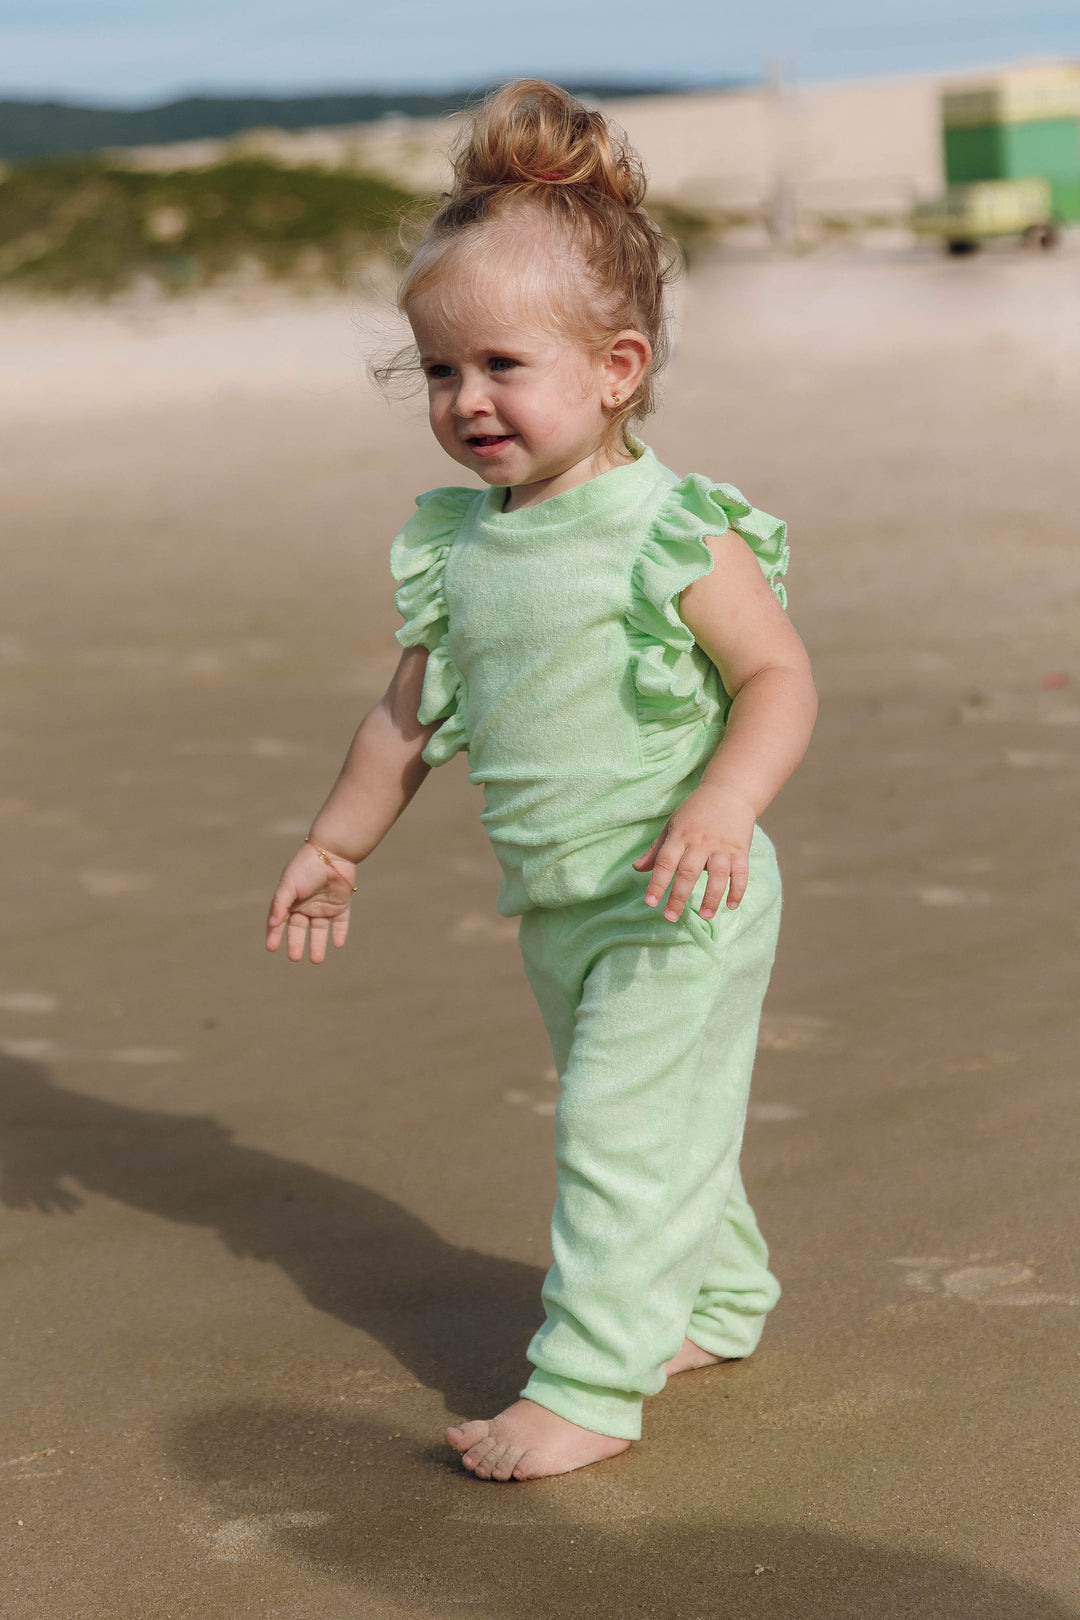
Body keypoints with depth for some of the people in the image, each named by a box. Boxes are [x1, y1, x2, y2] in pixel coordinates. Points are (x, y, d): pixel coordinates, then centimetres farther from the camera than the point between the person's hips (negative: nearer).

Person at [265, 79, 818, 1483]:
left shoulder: (678, 533, -17)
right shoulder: (457, 546, 2)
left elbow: (781, 681, -18)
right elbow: (410, 714, 14)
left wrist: (721, 804, -34)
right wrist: (336, 844, 19)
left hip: (680, 904, -7)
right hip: (559, 905, 7)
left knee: (620, 1130, -7)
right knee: (653, 1126, 21)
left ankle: (587, 1387, 2)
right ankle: (719, 1304, 41)